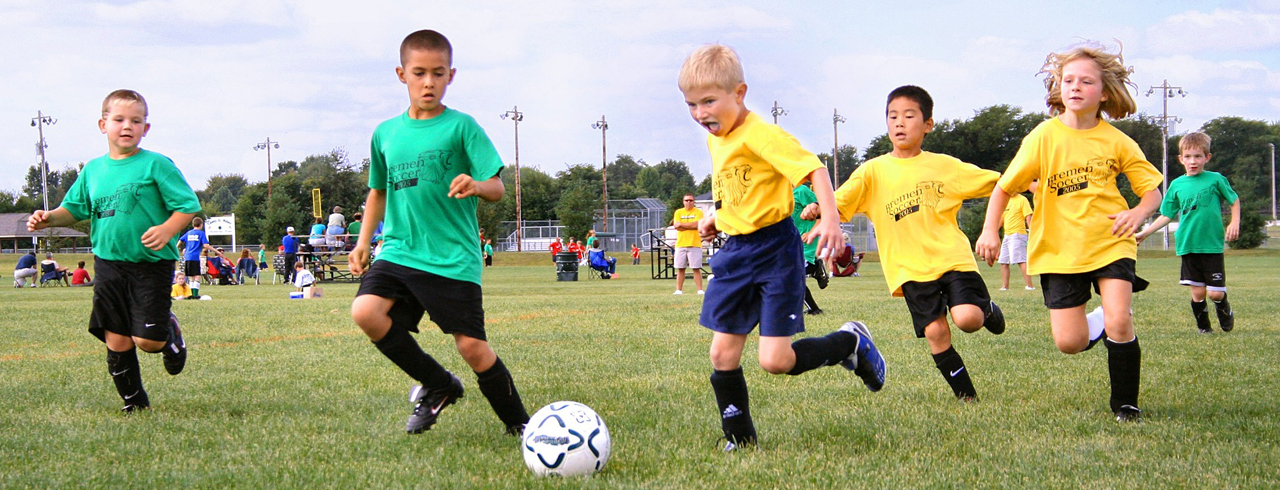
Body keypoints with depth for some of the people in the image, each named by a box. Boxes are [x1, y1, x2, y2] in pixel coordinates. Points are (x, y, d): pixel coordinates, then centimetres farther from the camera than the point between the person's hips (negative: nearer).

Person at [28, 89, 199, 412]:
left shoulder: (156, 165, -5)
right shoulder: (93, 170, 10)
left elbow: (188, 205, -6)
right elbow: (74, 208, 20)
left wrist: (167, 229, -23)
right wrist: (50, 218, 0)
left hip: (151, 264, -4)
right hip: (108, 263, 4)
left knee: (147, 340, -10)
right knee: (116, 339, 4)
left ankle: (171, 333, 25)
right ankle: (134, 401, 21)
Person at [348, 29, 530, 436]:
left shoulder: (461, 127, -2)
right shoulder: (385, 133, 11)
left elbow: (497, 187, -8)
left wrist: (475, 185, -30)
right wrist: (364, 241, 18)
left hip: (453, 259, -4)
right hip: (399, 251, 4)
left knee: (472, 347, -7)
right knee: (365, 311, -20)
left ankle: (518, 423, 17)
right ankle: (437, 385, 1)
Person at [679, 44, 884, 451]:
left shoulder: (759, 134, -17)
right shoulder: (715, 140, 10)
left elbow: (813, 168, -24)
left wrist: (830, 218, -35)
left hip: (774, 251, -8)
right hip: (735, 252, 8)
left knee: (775, 360, -11)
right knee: (722, 354, 3)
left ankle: (851, 341, 14)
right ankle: (739, 440, 17)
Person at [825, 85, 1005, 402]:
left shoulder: (944, 165, 7)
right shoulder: (874, 171, 5)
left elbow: (996, 183, 13)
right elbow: (838, 204, -3)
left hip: (952, 257, 0)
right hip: (910, 267, 1)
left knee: (967, 319, -20)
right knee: (935, 332, -8)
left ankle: (987, 309, 17)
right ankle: (966, 396, 10)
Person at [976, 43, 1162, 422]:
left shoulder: (1117, 141, -3)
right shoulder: (1045, 137, -6)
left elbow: (1152, 189, 3)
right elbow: (1005, 187, -1)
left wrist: (1138, 213, -18)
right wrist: (990, 231, -13)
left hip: (1110, 243, 0)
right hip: (1059, 249, 0)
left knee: (1119, 323, -17)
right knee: (1069, 343, -5)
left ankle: (1125, 404, 4)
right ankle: (1099, 323, 32)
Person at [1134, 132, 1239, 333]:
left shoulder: (1216, 179, 0)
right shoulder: (1177, 185, 6)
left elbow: (1235, 200, 11)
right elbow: (1166, 216, 11)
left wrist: (1234, 223, -4)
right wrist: (1144, 233, 6)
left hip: (1212, 245, -2)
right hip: (1188, 246, 2)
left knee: (1216, 293, -2)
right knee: (1197, 292, 2)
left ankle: (1224, 310, 31)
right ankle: (1203, 327, 21)